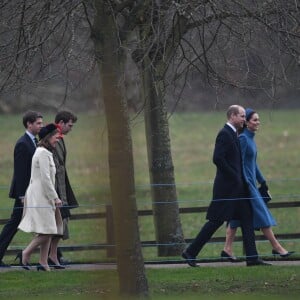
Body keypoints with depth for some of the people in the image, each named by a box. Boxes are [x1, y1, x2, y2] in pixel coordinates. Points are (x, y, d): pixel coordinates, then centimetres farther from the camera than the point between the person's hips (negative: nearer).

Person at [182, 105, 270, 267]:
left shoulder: (233, 134, 17)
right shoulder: (224, 134, -13)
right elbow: (217, 158, -23)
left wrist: (239, 178, 13)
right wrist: (234, 177, -19)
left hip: (237, 187, 10)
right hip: (227, 186, -10)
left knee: (247, 220, 4)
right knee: (216, 221, -4)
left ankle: (252, 258, 3)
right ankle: (190, 252, 4)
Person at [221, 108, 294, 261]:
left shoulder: (250, 138, 14)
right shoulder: (243, 139, -15)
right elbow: (240, 163, -18)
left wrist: (262, 181, 23)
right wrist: (245, 184, -21)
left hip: (250, 183, 9)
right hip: (245, 184, -9)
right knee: (262, 214, -5)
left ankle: (227, 249, 8)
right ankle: (276, 247, -1)